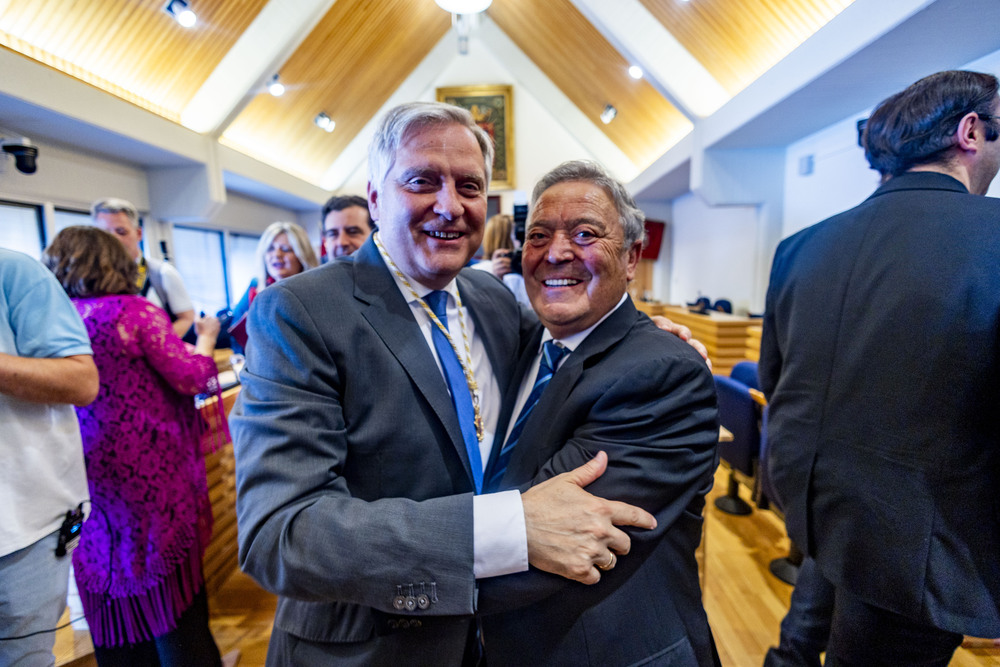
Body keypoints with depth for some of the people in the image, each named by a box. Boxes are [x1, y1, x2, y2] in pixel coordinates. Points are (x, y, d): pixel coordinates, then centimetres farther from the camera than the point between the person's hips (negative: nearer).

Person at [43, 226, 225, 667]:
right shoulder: (135, 311, -12)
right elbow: (191, 378, -13)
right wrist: (206, 338, 3)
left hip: (84, 481, 5)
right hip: (149, 472, -5)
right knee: (169, 592, 8)